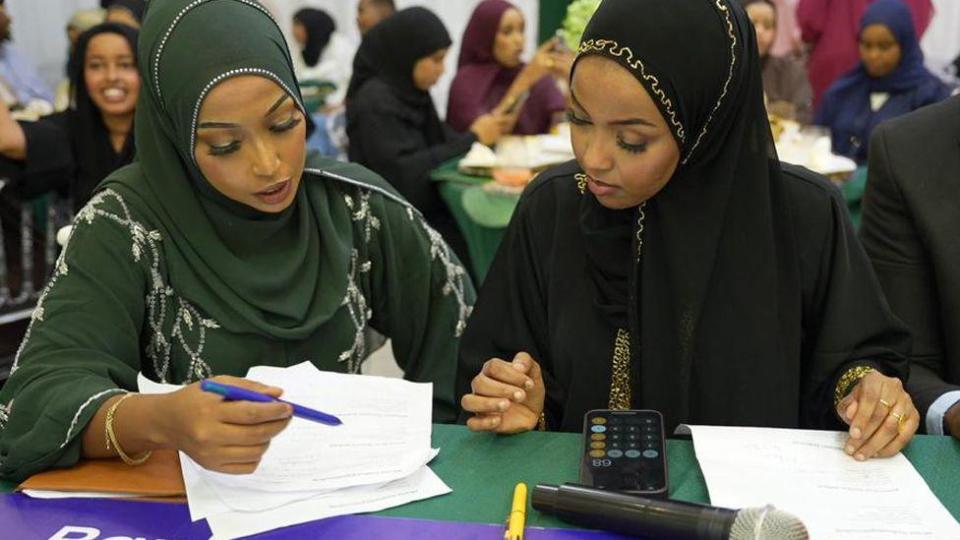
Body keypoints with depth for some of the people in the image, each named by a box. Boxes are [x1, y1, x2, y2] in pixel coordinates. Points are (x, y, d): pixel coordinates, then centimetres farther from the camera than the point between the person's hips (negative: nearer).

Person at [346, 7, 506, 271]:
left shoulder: (411, 93, 11)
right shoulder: (375, 102, -15)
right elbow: (406, 173, -22)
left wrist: (478, 136, -10)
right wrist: (472, 139, -14)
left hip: (425, 211, 8)